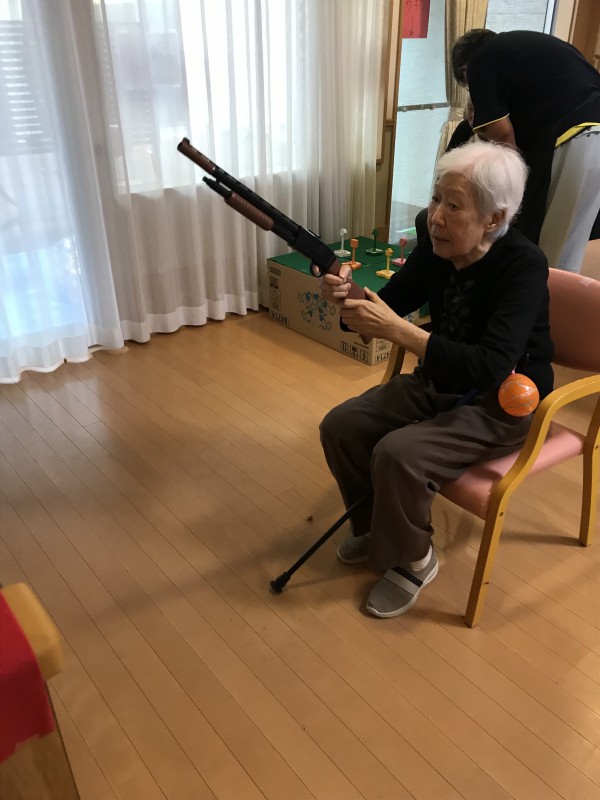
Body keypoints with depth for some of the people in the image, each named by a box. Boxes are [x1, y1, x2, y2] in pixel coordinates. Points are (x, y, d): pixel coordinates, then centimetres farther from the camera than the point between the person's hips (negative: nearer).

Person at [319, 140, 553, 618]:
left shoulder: (524, 266, -25)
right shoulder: (435, 251, -7)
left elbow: (490, 368, -36)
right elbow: (384, 313, -1)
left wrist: (397, 330, -41)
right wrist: (346, 299, -25)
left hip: (503, 404, -6)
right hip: (439, 385, 7)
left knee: (398, 453, -28)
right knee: (341, 426, -8)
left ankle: (413, 560, 0)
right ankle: (374, 528, 15)